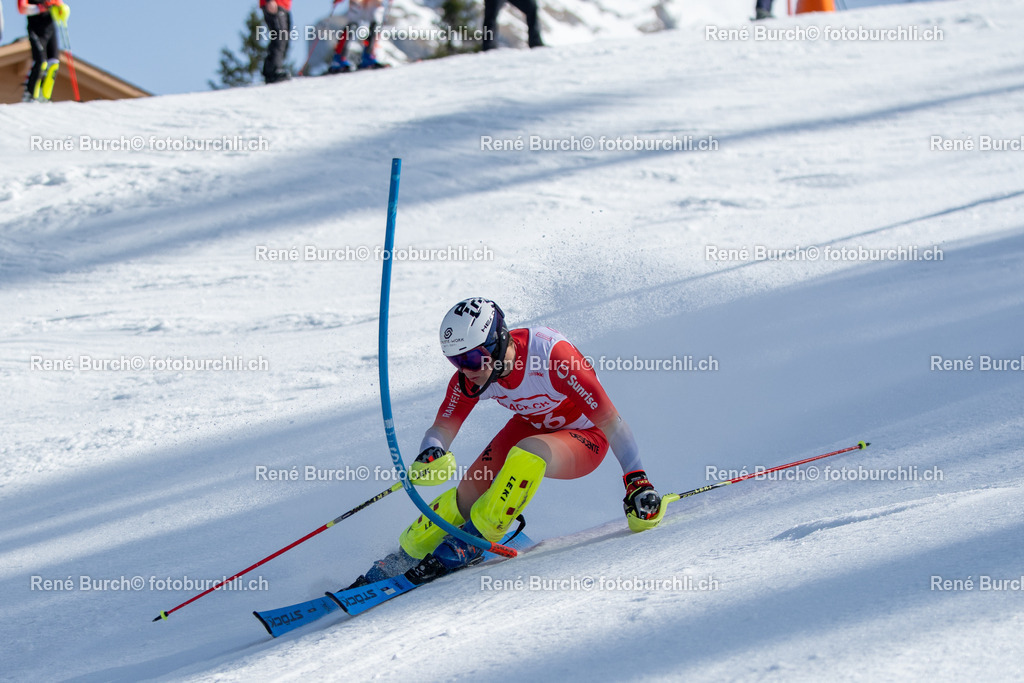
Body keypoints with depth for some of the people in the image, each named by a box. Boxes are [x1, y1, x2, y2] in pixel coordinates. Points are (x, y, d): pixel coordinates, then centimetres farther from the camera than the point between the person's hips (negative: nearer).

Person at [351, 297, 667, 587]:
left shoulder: (553, 355, -36)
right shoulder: (468, 378, -19)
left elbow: (611, 421, -32)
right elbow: (442, 429, -12)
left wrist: (637, 481, -36)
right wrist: (431, 454, -35)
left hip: (585, 440, -5)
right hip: (531, 426, 5)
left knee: (528, 453, -35)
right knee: (470, 491, -14)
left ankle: (471, 541, -18)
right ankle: (406, 556, 6)